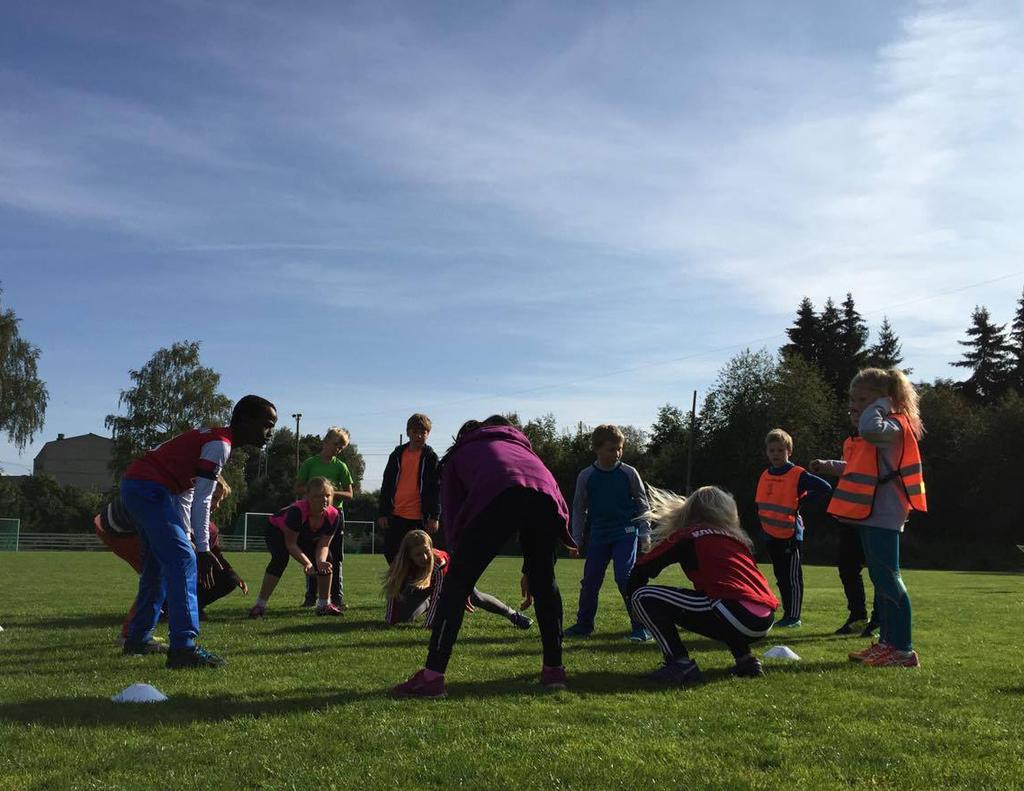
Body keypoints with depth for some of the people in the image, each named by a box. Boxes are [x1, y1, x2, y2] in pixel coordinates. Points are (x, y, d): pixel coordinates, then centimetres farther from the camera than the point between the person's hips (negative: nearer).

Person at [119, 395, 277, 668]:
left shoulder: (209, 437, 17)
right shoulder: (220, 444, -13)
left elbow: (187, 494, 21)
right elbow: (202, 500, -14)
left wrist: (185, 537, 21)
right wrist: (202, 549, -11)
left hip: (135, 485, 11)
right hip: (149, 490, -11)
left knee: (159, 565, 19)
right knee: (182, 561, -14)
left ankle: (137, 640, 30)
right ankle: (183, 648, -18)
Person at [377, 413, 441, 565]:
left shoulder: (430, 457, 1)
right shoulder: (397, 454, 9)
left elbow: (436, 488, -2)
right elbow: (386, 485, 11)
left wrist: (434, 516, -8)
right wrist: (382, 512, 5)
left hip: (418, 517, -3)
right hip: (395, 515, 3)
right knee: (390, 554, 3)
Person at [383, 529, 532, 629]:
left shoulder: (438, 561, -42)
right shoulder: (399, 564, -36)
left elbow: (437, 594, -40)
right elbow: (394, 591, -28)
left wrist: (430, 624, -45)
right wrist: (389, 620, -33)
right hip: (425, 587, 2)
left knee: (475, 597, -9)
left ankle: (513, 615, 13)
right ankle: (428, 604, 23)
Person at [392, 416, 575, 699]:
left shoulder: (458, 454, 36)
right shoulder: (519, 443, 44)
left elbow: (452, 514, 23)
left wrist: (460, 562, 27)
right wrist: (528, 571, 37)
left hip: (498, 495, -4)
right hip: (546, 492, 4)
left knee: (457, 582, 3)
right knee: (544, 580, 22)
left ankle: (432, 676, -2)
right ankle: (553, 669, 24)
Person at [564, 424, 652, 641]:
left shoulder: (629, 473, -3)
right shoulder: (586, 476, 0)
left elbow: (642, 504, 6)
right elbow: (579, 508, 10)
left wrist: (645, 534, 2)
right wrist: (576, 539, 9)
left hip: (626, 532, -3)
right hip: (599, 534, 3)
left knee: (625, 577, -14)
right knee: (590, 579, 5)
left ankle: (640, 626, -5)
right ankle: (583, 624, 21)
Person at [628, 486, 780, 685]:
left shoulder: (687, 535, 10)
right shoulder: (738, 537, 25)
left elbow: (640, 570, 11)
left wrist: (637, 604, 29)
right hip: (765, 622, 7)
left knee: (643, 597, 1)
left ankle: (681, 665, -11)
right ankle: (746, 660, 23)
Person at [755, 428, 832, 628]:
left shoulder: (798, 475, -10)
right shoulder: (765, 476, 9)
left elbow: (825, 488, -15)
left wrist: (801, 501, -11)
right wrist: (763, 524, 12)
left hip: (791, 535, -7)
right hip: (771, 536, 7)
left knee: (793, 578, -2)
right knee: (781, 578, 13)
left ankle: (794, 617, 4)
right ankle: (787, 615, 21)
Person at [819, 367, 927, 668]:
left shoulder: (893, 425, -13)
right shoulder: (879, 429, 20)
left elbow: (870, 429, -37)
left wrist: (879, 405, -20)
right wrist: (833, 466, 32)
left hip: (883, 516, -11)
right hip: (871, 514, 11)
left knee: (888, 579, -10)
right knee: (880, 579, 15)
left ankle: (903, 650, -6)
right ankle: (887, 642, 23)